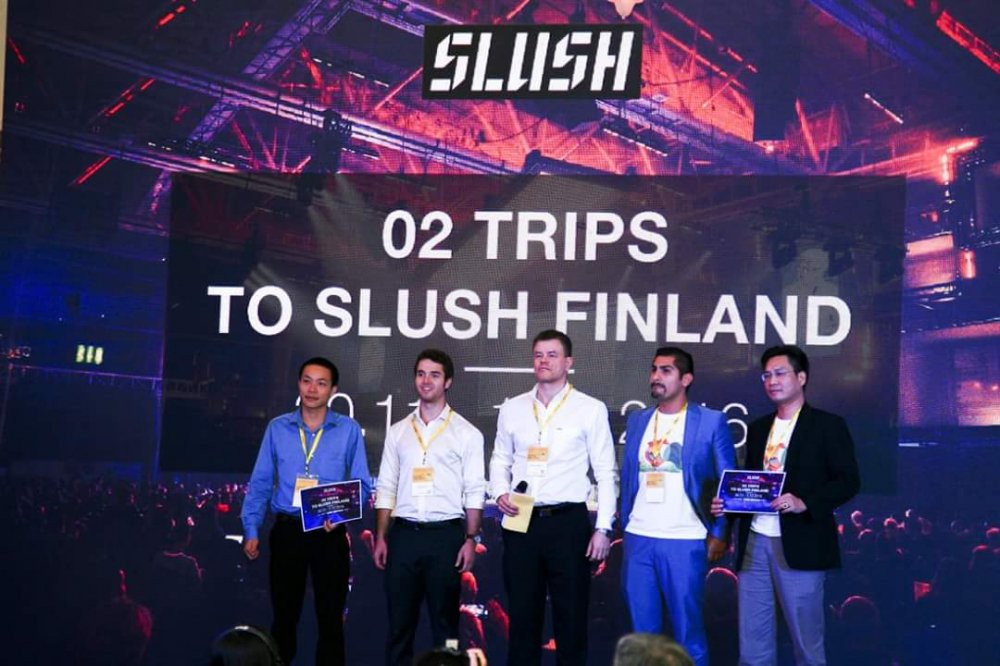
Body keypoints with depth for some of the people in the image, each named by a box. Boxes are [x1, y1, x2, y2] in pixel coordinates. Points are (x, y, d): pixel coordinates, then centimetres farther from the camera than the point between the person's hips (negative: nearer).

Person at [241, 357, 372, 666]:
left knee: (330, 616, 8)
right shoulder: (277, 428, 3)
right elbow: (260, 483, 5)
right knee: (284, 614, 10)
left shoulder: (349, 430, -1)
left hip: (329, 533, -1)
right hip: (287, 530, 1)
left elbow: (362, 485, 0)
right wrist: (251, 530, -1)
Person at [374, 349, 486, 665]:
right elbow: (386, 488, 10)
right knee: (399, 621, 7)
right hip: (403, 534, 3)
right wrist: (380, 537, 4)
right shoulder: (398, 431, 10)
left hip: (445, 535, -2)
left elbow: (474, 492, -2)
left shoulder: (467, 433, 1)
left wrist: (470, 539, -10)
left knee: (444, 621, 6)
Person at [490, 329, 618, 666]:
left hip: (568, 522, -3)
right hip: (521, 523, 3)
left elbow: (606, 473, -2)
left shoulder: (591, 410, -2)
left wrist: (603, 528, -7)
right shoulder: (512, 408, 8)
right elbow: (500, 460, 16)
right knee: (522, 613, 10)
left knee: (571, 613, 6)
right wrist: (500, 493, -4)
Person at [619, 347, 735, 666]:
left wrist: (720, 534, -6)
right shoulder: (637, 420, 11)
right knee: (643, 632, 9)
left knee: (688, 630, 3)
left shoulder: (712, 421, -2)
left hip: (685, 542, -4)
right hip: (638, 540, 4)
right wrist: (624, 527, 11)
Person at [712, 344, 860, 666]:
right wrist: (728, 503, 2)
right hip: (754, 544, 6)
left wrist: (804, 502, -21)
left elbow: (848, 481, -7)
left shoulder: (827, 425, -1)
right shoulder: (758, 428, 17)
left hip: (799, 546, -5)